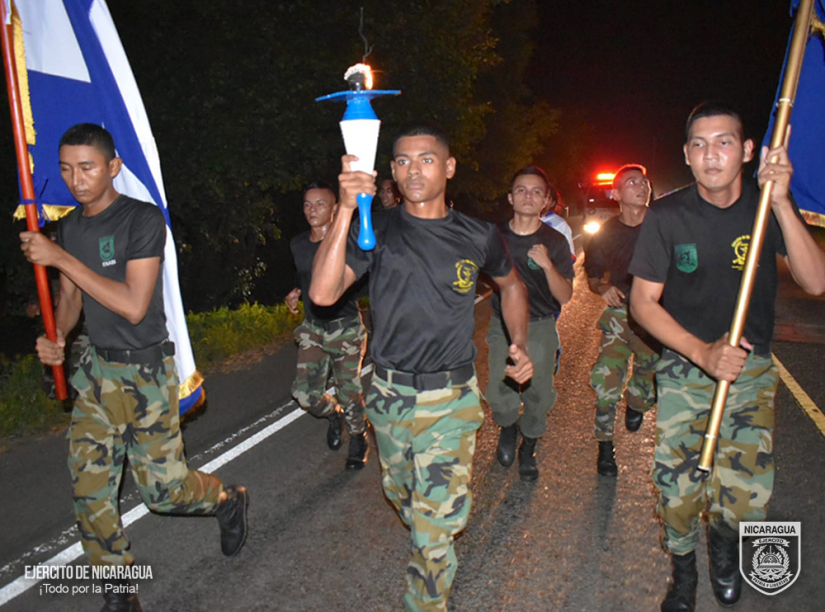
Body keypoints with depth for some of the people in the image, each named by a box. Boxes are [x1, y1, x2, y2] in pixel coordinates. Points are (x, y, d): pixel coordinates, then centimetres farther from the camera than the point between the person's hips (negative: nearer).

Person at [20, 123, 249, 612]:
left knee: (162, 489, 1)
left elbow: (133, 305, -22)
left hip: (146, 372, -6)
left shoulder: (143, 219, -15)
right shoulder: (70, 226, 7)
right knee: (89, 488, 5)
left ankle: (228, 499, 33)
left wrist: (61, 258, -23)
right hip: (97, 369, 6)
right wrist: (56, 338, -4)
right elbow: (71, 297, 17)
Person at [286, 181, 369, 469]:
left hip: (345, 326, -4)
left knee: (349, 392, 2)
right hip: (312, 326, 5)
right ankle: (334, 415, 32)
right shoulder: (297, 244, 7)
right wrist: (296, 293, 4)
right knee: (305, 392, -2)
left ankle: (358, 440, 30)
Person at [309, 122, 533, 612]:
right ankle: (434, 550, 53)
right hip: (389, 393, 2)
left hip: (450, 397, -2)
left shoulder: (478, 237, -1)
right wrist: (345, 212, -27)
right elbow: (323, 293, -21)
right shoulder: (375, 232, -5)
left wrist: (521, 345, 8)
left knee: (435, 521, -4)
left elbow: (511, 285, 19)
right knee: (403, 497, 22)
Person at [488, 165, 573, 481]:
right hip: (502, 324, 1)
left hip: (540, 328, 0)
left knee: (538, 395, 3)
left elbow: (565, 296, -9)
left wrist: (547, 265, -24)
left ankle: (528, 447, 31)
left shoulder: (555, 241, -5)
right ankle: (508, 428, 33)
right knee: (499, 395, -3)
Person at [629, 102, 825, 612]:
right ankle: (683, 569, 33)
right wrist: (702, 351, -20)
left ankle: (724, 537, 26)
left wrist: (782, 202, -24)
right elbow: (643, 302, -8)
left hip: (751, 368, 1)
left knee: (748, 496, -12)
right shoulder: (667, 216, -9)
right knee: (676, 490, 0)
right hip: (684, 365, 0)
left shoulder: (768, 206, -5)